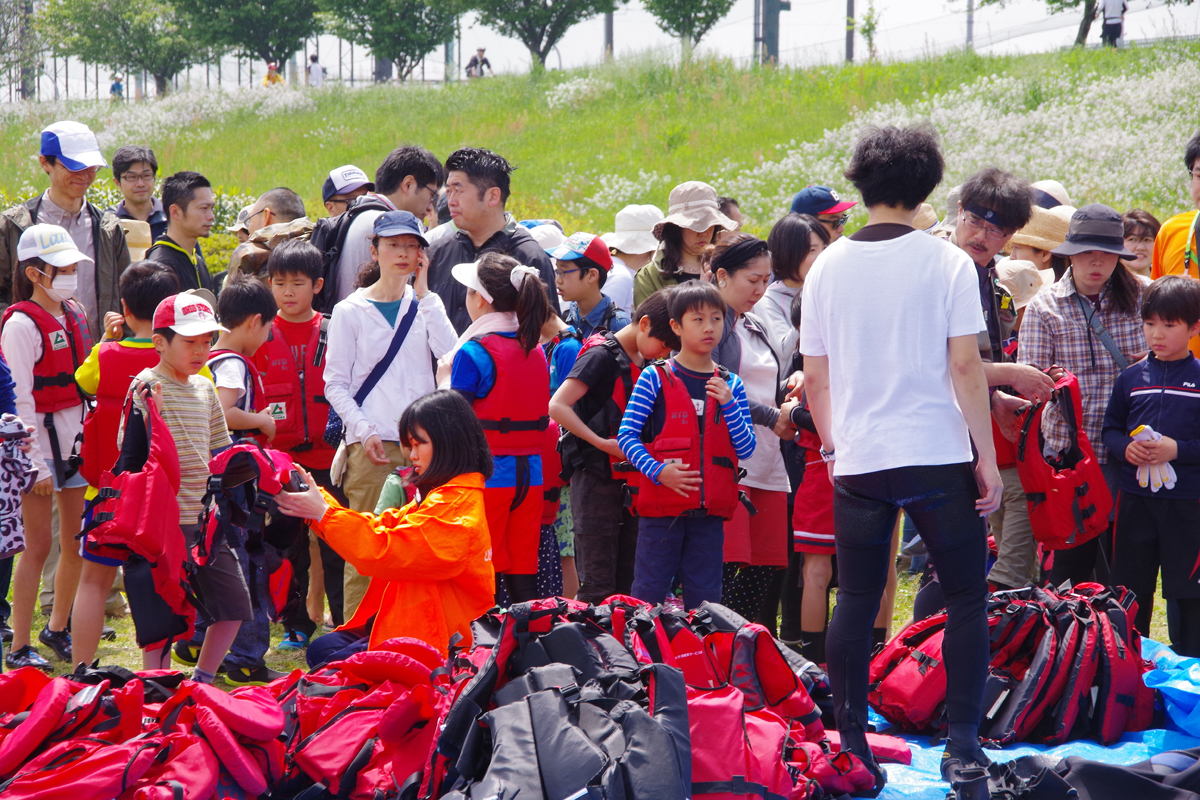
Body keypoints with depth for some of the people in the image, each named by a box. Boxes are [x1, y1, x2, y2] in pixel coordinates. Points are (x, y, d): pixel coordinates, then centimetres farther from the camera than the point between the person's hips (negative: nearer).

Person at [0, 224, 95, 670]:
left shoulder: (74, 314, 10)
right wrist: (37, 464, -18)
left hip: (78, 436, 8)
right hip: (41, 439, -8)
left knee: (79, 542, 12)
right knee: (38, 545, -5)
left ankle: (58, 630, 28)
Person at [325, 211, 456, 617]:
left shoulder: (423, 306, 13)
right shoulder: (350, 312, 5)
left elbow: (450, 353, -6)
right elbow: (335, 384, 3)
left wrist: (423, 292, -5)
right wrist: (365, 431, -10)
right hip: (370, 445, -3)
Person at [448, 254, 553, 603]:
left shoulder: (474, 352, -13)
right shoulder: (535, 349, 7)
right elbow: (541, 421, 11)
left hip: (486, 476, -6)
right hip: (530, 475, 6)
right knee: (522, 578, 9)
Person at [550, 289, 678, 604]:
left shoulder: (647, 365, 14)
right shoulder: (602, 356, -10)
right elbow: (557, 406, -19)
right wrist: (603, 443, -20)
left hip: (632, 478, 8)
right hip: (597, 478, -8)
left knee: (628, 581, 8)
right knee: (598, 583, -7)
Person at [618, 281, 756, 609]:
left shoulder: (731, 385, 9)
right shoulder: (655, 379, -2)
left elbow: (746, 449, 3)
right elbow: (626, 435, -7)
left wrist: (728, 403, -10)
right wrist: (657, 471, -20)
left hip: (710, 510, 3)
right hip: (661, 507, -3)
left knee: (705, 597, 7)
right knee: (649, 593, 0)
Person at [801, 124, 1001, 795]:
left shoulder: (829, 267, 4)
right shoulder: (946, 263, -5)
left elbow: (814, 375, 7)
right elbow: (965, 366, -10)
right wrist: (987, 456, -4)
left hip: (858, 462, 3)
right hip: (937, 458, -3)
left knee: (856, 602, 10)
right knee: (967, 595, 8)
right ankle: (962, 745, 3)